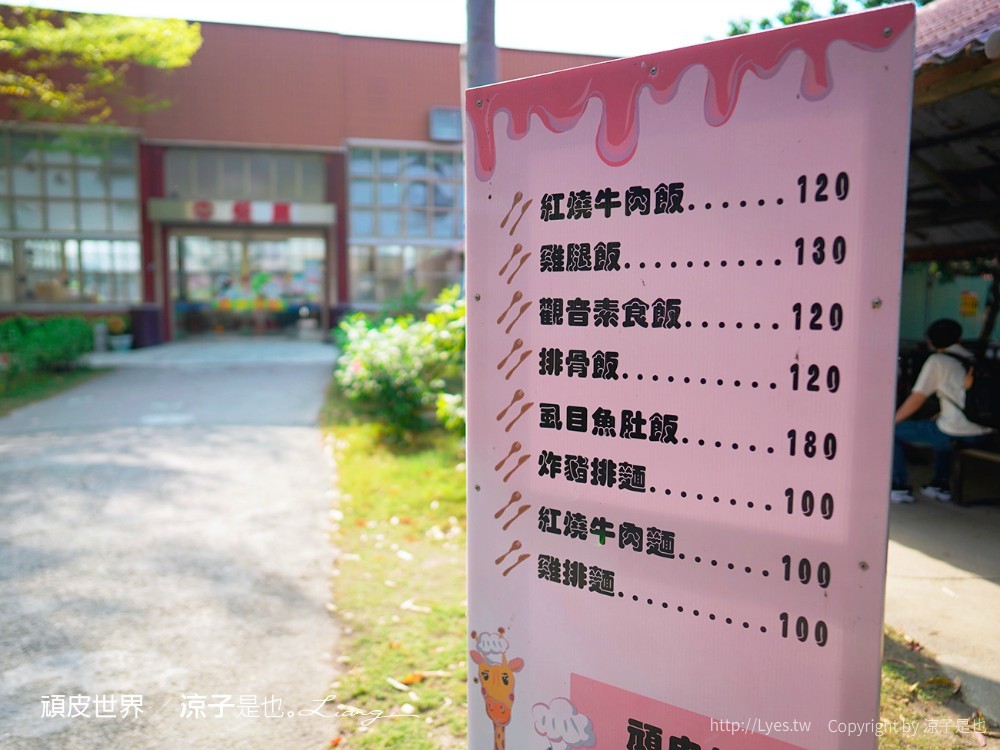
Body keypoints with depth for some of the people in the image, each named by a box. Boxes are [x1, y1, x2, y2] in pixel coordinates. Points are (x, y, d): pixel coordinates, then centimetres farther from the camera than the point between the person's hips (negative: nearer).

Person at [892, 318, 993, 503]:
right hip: (984, 434, 7)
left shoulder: (937, 360, -1)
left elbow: (916, 400, -3)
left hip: (956, 433, -7)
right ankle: (941, 485, 34)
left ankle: (900, 488, 4)